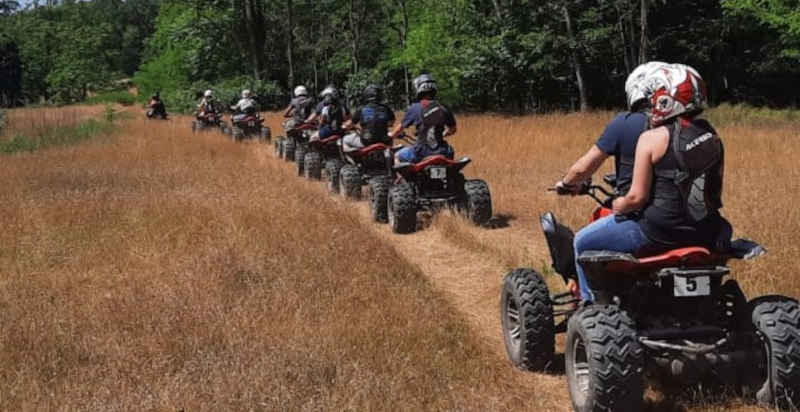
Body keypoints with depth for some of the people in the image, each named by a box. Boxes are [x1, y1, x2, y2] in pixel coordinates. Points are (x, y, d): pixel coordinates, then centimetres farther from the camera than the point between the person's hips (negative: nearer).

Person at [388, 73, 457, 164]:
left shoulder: (414, 109, -4)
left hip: (421, 151, -2)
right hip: (440, 152, 2)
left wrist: (391, 134, 28)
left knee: (398, 156, 21)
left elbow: (401, 127, 7)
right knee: (450, 152, 36)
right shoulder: (443, 109, 2)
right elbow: (452, 130, 12)